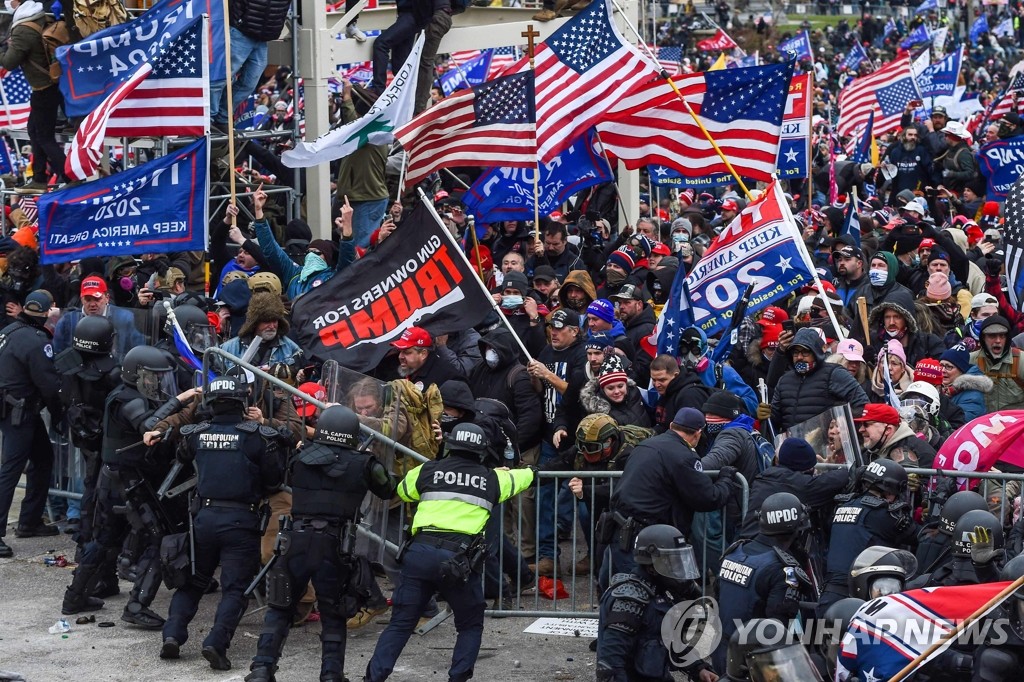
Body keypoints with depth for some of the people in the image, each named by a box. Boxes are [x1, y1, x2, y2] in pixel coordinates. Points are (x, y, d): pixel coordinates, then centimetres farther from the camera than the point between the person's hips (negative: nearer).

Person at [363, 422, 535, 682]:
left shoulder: (427, 471, 14)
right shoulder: (492, 479, 14)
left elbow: (403, 491, 35)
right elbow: (520, 478, 36)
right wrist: (529, 471, 60)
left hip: (419, 552, 1)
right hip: (459, 560, -1)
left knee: (400, 623, 9)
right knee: (470, 625, 19)